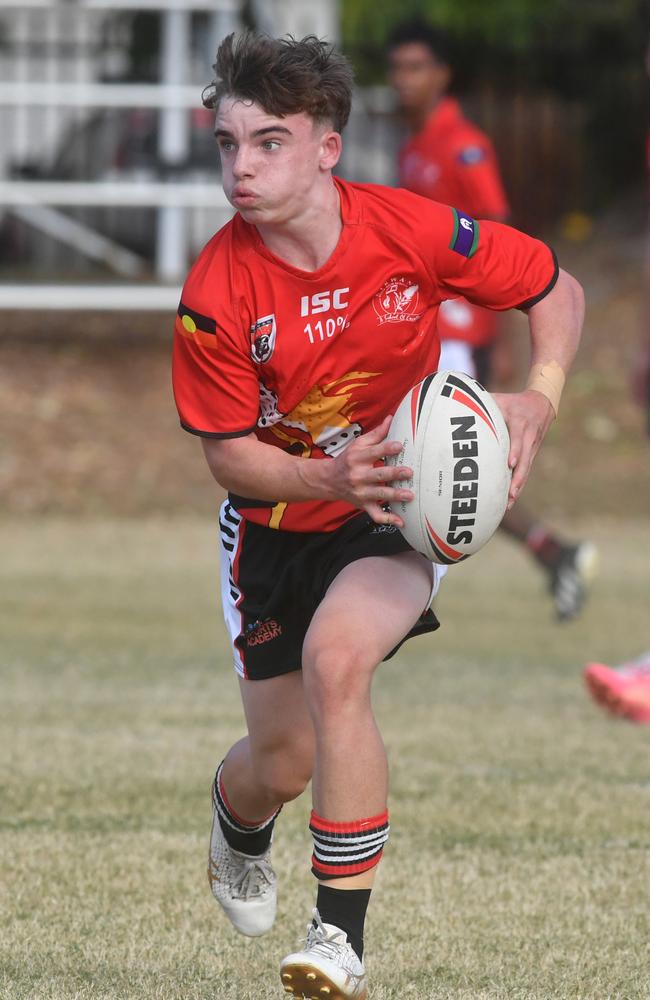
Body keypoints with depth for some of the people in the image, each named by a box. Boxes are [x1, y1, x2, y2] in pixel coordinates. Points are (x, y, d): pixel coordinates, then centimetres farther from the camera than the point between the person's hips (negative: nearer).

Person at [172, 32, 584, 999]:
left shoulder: (413, 231, -20)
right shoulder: (217, 294, -21)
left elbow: (556, 288, -4)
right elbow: (228, 454, -13)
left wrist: (539, 397, -21)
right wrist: (331, 478, -32)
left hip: (402, 501, -1)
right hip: (278, 519, 1)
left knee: (335, 657, -31)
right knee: (285, 764, 6)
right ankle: (239, 824, 49)